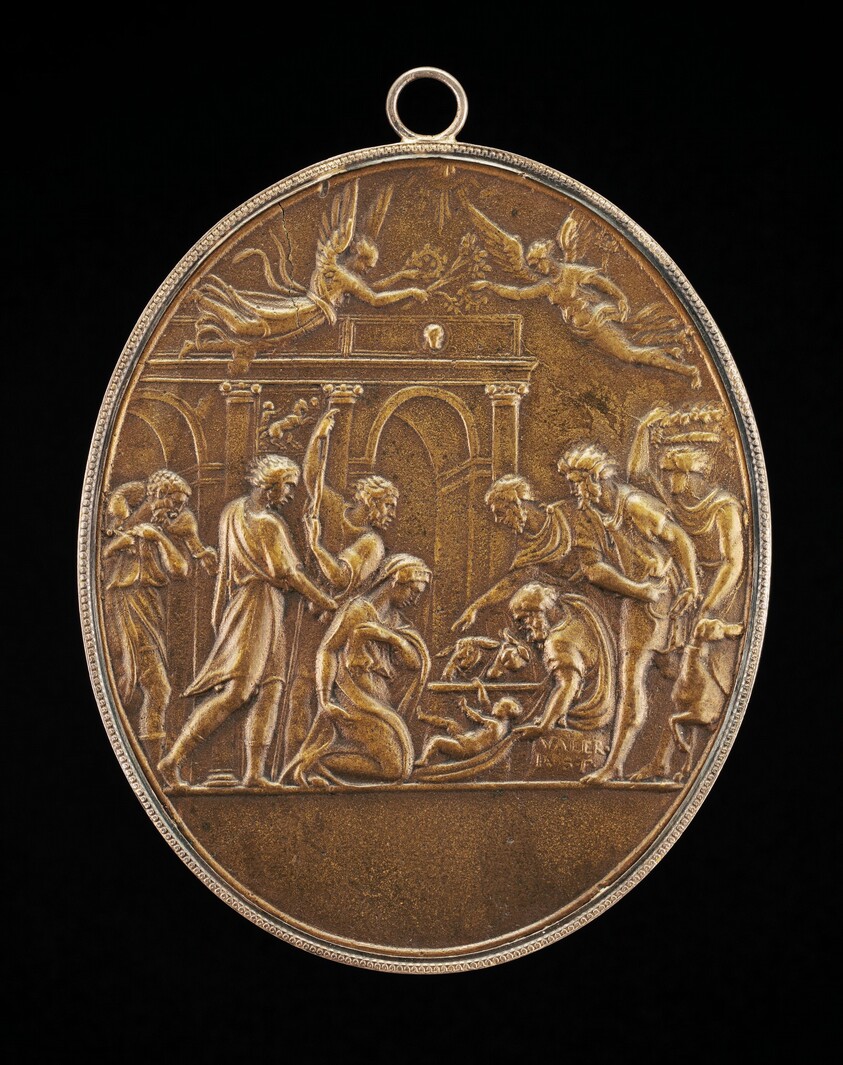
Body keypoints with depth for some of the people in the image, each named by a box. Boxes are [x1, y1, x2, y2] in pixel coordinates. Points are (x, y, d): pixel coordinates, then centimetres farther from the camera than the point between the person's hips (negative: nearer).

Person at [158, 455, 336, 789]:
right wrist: (327, 603, -1)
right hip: (261, 607, -10)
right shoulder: (268, 523, -15)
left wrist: (219, 615, 25)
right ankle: (173, 758, -14)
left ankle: (255, 772, 1)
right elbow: (290, 574, -12)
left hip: (239, 600, 10)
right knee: (235, 691, -12)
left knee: (270, 689, 6)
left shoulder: (232, 511, 12)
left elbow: (225, 567, 18)